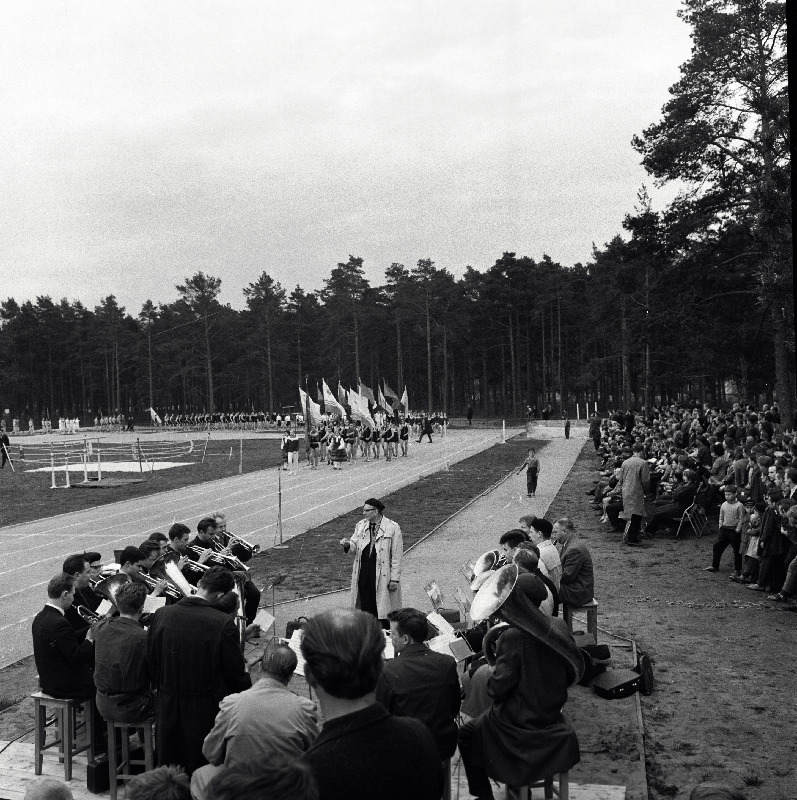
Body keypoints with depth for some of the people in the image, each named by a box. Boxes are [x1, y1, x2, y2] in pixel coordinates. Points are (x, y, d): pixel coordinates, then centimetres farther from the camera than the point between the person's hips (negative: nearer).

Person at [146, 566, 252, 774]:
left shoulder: (162, 614, -7)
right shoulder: (223, 623, -19)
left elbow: (151, 662, 4)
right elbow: (235, 673, -10)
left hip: (168, 706, 4)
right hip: (207, 708, -3)